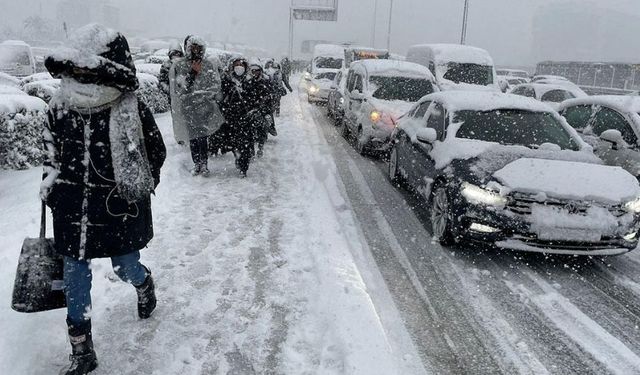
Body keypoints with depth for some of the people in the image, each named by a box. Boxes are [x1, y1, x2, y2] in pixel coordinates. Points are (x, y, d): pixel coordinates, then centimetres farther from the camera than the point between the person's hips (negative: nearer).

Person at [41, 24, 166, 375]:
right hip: (72, 209, 4)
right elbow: (52, 150, 15)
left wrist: (135, 188, -4)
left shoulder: (131, 110, -14)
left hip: (119, 209, -3)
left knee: (125, 269, 13)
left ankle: (145, 283, 53)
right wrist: (51, 182, 7)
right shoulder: (59, 106, -2)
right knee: (74, 279, 7)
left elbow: (156, 151, -2)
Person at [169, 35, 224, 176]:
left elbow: (215, 87, 2)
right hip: (187, 108, 1)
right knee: (192, 138, 6)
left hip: (204, 108, -1)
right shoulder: (179, 65, 2)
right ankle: (196, 164, 18)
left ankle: (204, 164, 5)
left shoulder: (208, 65, 4)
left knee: (203, 137, -5)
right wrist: (192, 72, -12)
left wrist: (195, 92, -4)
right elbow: (180, 87, -5)